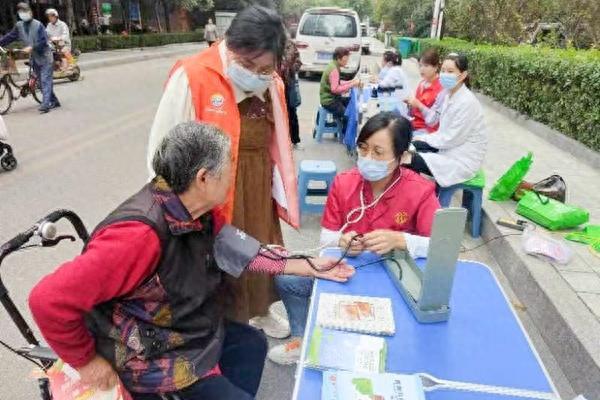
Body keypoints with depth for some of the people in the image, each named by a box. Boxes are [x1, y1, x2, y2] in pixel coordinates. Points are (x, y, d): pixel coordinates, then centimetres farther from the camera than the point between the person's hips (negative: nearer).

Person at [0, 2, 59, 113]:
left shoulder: (38, 25, -10)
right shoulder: (19, 26, 6)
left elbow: (43, 41, -16)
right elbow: (9, 37, 11)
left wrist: (32, 47, -24)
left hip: (45, 56, -6)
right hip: (34, 58, 6)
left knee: (45, 81, -13)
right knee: (43, 81, 8)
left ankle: (45, 104, -20)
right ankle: (54, 101, 17)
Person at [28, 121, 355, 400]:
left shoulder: (197, 210, -10)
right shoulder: (140, 234, -37)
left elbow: (238, 248, 2)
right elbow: (49, 300, -34)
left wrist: (310, 267, 1)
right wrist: (87, 362, -18)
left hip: (189, 330, 8)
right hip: (152, 360, -8)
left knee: (252, 344, 20)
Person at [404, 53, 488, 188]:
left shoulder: (467, 102, -23)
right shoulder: (449, 95, 4)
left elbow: (452, 138, -21)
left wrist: (423, 138, -8)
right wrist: (423, 138, -4)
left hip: (464, 158, -8)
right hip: (449, 146, 9)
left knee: (409, 161, -17)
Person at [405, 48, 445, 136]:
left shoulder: (442, 90, -12)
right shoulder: (422, 84, 8)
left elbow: (433, 120, -15)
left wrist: (419, 105, -22)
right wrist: (409, 103, -5)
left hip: (428, 130, -7)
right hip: (415, 125, 7)